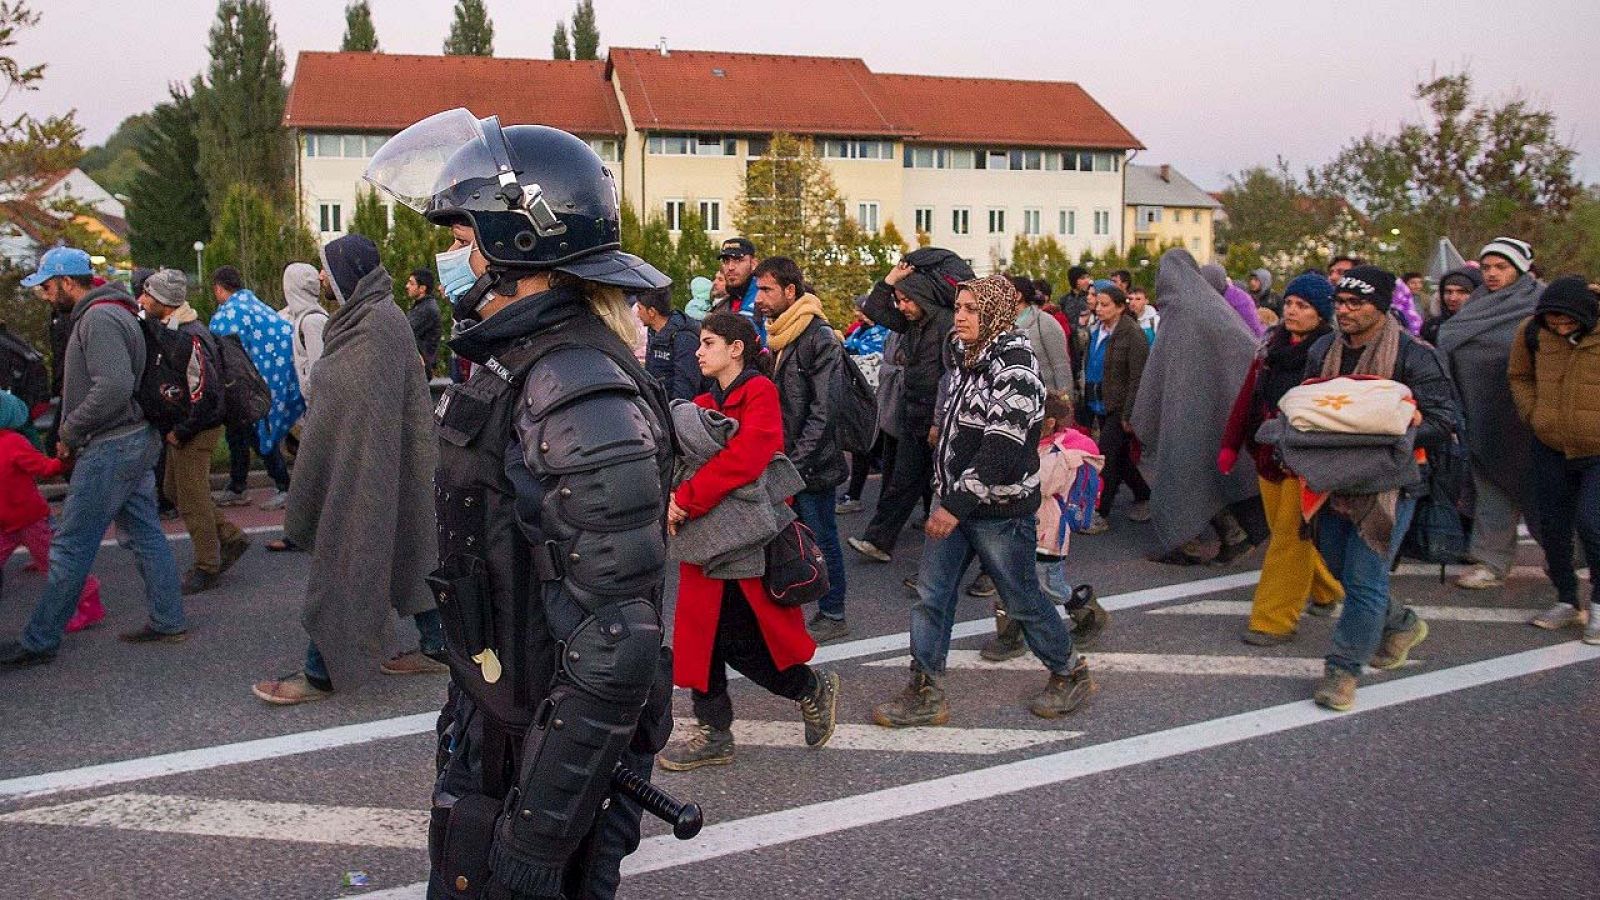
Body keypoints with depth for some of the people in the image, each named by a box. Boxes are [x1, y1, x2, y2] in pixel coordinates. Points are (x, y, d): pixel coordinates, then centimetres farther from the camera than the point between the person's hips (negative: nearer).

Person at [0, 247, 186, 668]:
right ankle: (168, 622, 18)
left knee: (71, 548, -2)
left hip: (110, 449, -10)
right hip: (136, 442, 10)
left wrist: (69, 432, -15)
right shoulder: (117, 313, 16)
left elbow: (113, 387, -27)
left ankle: (39, 641, 6)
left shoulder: (98, 318, -16)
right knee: (146, 535, 13)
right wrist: (73, 433, 12)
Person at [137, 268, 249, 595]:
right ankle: (230, 538, 25)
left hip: (195, 432, -10)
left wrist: (180, 432, -21)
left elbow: (204, 391, -29)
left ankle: (207, 568, 14)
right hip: (181, 428, 10)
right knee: (176, 490, 19)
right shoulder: (171, 330, 9)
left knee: (192, 501, 1)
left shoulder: (188, 337, -23)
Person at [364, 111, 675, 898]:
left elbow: (614, 652, -28)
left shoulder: (583, 403, -27)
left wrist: (538, 835, -23)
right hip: (493, 723, 9)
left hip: (557, 746, -9)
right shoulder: (517, 365, 5)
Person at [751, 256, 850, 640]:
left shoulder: (820, 339, -15)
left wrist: (795, 464, -19)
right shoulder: (778, 336, 12)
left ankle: (832, 616, 16)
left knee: (821, 540, 3)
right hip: (786, 463, 8)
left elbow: (823, 413, -19)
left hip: (812, 465, -8)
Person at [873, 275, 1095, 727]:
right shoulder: (969, 358, 10)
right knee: (931, 594, 7)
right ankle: (924, 694, 15)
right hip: (955, 502, 8)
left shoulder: (1014, 362, -17)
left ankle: (1070, 672, 28)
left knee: (1021, 599, 6)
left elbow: (1003, 447, -25)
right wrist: (945, 497, 17)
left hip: (1000, 507, -8)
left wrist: (957, 504, -26)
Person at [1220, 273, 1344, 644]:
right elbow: (1248, 395, 12)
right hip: (1269, 457, 7)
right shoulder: (1272, 343, 10)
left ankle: (1274, 620, 1)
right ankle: (1326, 591, 37)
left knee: (1291, 538, -4)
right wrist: (1230, 444, 9)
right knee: (1285, 532, 16)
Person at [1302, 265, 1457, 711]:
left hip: (1388, 482, -6)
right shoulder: (1322, 350, 9)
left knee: (1364, 577, -7)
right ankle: (1402, 624, 41)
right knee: (1339, 567, 16)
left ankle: (1343, 669, 6)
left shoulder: (1414, 355, -10)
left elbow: (1441, 423, -10)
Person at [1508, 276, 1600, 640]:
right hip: (1551, 449, 4)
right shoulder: (1532, 332, -6)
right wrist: (1533, 413, 0)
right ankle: (1566, 601, 29)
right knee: (1552, 525, 10)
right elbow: (1519, 375, 12)